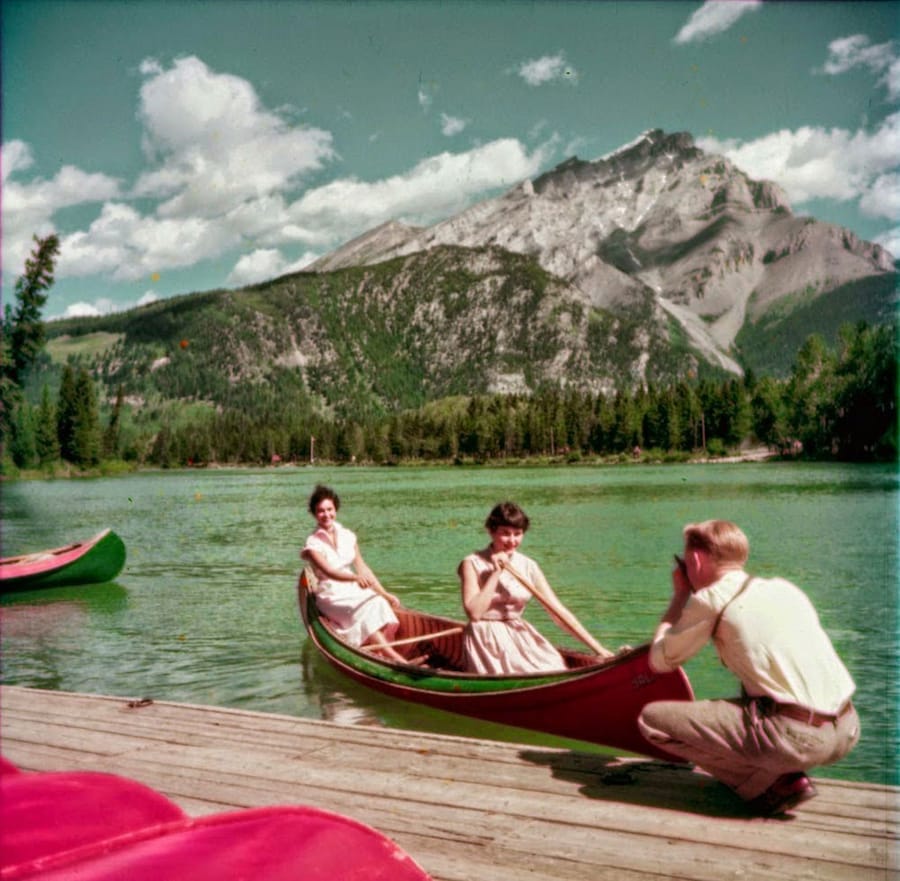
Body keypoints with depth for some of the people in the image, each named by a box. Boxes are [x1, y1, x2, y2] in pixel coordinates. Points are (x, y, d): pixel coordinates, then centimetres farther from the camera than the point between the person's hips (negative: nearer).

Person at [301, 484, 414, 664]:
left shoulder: (347, 536, 7)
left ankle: (379, 656, -34)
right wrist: (356, 578, -43)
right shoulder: (313, 544, -9)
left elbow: (362, 568, 9)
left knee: (380, 603, -26)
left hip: (354, 590, 5)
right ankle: (400, 661, -38)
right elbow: (329, 572, -25)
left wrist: (384, 593, 3)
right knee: (363, 611, -31)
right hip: (331, 597, -5)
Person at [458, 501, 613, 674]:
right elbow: (474, 613, -16)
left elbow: (558, 611, 2)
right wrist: (496, 573, -16)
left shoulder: (528, 567, 5)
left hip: (520, 637, 5)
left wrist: (598, 648, -4)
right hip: (486, 640, -5)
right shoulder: (473, 564, -5)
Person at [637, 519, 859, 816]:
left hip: (795, 736, -8)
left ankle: (771, 786, 0)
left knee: (651, 718, 0)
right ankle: (790, 775, 15)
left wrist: (679, 596, 18)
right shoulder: (785, 588, 17)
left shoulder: (710, 599, -2)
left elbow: (660, 661, 7)